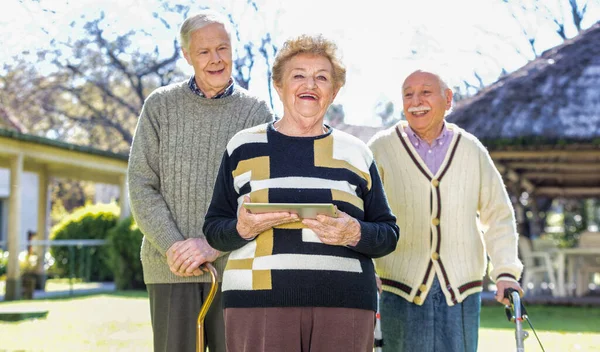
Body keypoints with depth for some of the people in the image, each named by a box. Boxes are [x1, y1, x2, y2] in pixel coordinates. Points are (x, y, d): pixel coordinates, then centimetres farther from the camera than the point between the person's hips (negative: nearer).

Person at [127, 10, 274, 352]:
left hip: (235, 264, 0)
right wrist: (172, 246, -11)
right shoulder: (161, 105, 7)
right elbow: (142, 186, 2)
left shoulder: (256, 112, 4)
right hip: (171, 267, 1)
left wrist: (214, 245, -15)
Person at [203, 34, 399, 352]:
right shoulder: (243, 147, 13)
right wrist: (243, 228, -10)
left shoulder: (356, 153, 15)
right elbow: (214, 229, 12)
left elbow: (388, 234, 12)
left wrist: (354, 234, -9)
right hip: (260, 302, -1)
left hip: (344, 303, 1)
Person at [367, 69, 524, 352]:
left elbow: (498, 215, 10)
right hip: (401, 291, -2)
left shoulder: (472, 150, 5)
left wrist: (506, 272, -1)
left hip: (461, 292, 2)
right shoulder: (381, 149, -1)